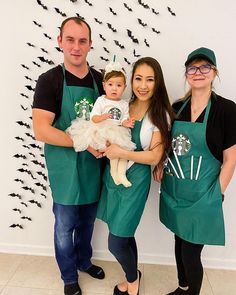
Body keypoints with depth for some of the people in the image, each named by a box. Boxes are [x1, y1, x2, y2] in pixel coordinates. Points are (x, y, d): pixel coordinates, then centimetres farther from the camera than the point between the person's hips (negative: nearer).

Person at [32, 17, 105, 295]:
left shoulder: (100, 80, 4)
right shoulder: (49, 80, -10)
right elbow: (41, 130, -18)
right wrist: (85, 143, -22)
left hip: (93, 166, 4)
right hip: (65, 168, -4)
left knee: (87, 222, 22)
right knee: (65, 226, 13)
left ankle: (84, 262, 48)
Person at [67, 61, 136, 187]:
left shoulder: (124, 104, 12)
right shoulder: (101, 100, 1)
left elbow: (124, 120, 9)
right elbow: (93, 118, -6)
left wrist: (126, 123, -15)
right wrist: (102, 117, -27)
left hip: (118, 133, 4)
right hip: (103, 132, -4)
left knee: (125, 148, -15)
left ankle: (121, 174, -8)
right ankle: (114, 172, -8)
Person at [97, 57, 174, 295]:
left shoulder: (160, 114, -10)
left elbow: (154, 157, -13)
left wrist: (121, 152, -20)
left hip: (135, 181, -5)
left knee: (116, 243, 1)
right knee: (124, 235, 18)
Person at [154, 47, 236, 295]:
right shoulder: (177, 107, 4)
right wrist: (159, 166, -1)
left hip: (201, 194, -5)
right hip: (173, 189, 5)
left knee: (191, 254, 5)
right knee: (179, 243, 21)